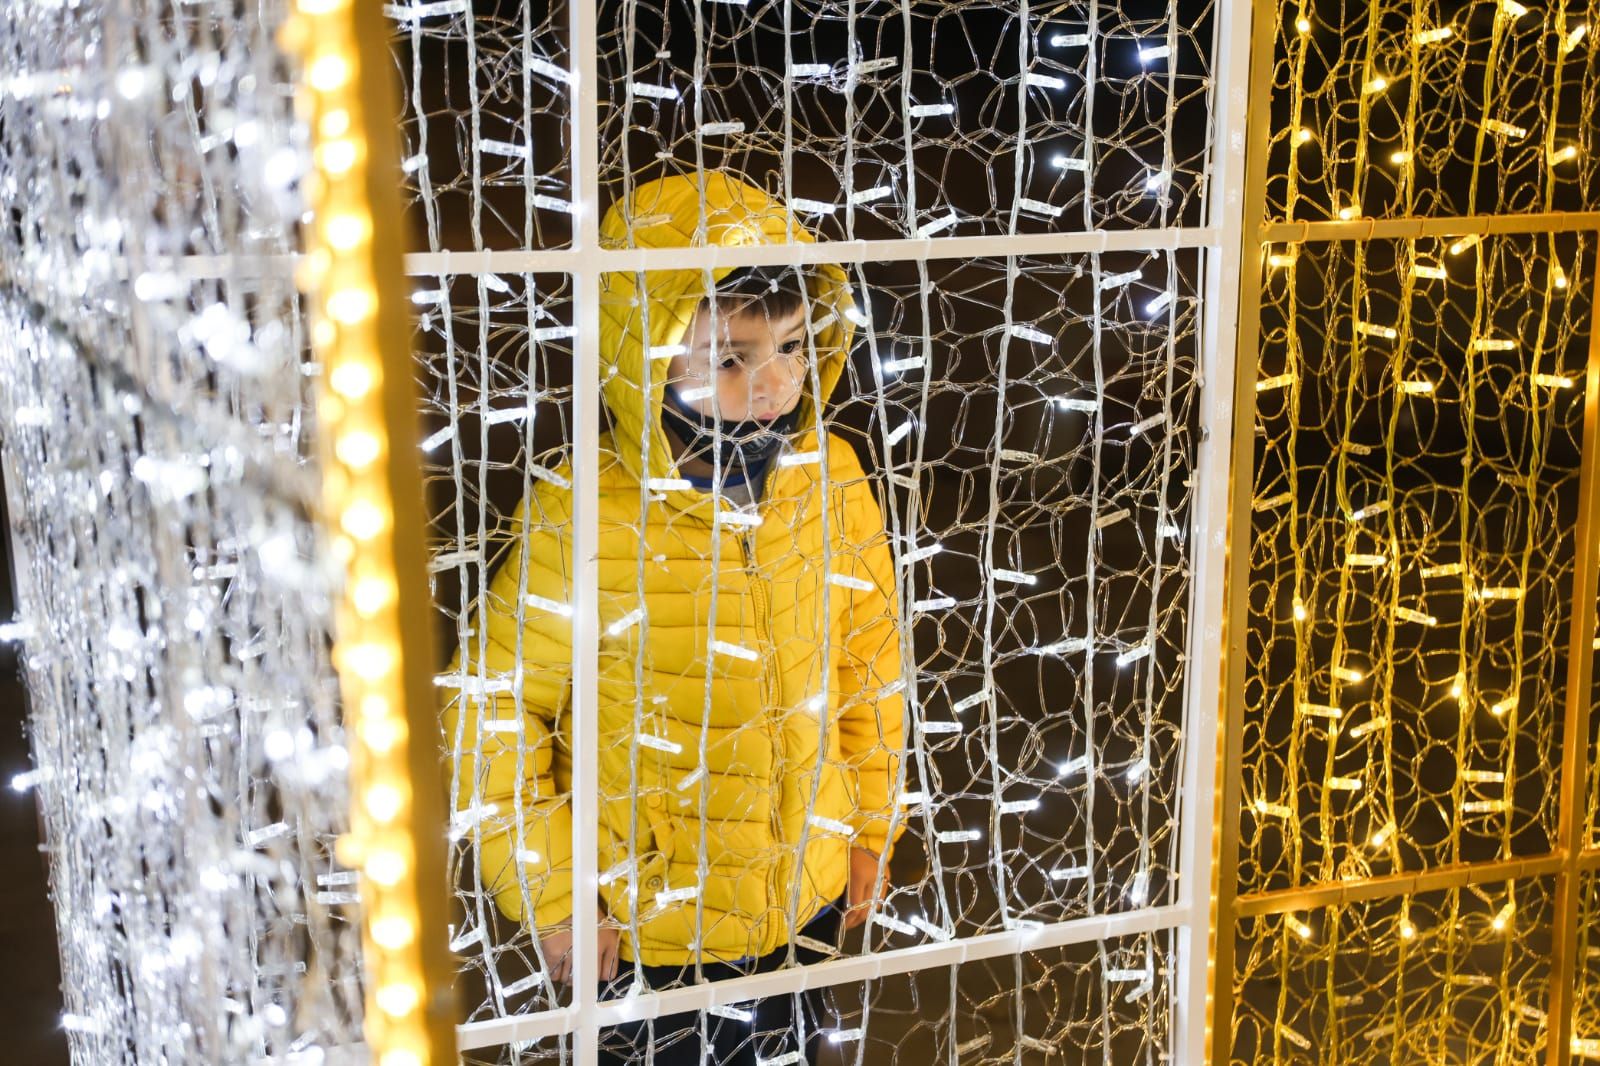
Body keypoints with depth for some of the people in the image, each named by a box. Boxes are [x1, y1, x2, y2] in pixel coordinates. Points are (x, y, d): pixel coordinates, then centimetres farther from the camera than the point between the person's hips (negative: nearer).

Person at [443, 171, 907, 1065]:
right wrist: (552, 898, -9)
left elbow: (869, 658, 4)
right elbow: (498, 707, -14)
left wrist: (872, 826, 11)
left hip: (807, 897, 4)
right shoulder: (581, 520, -23)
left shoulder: (831, 480, -9)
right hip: (645, 929, -4)